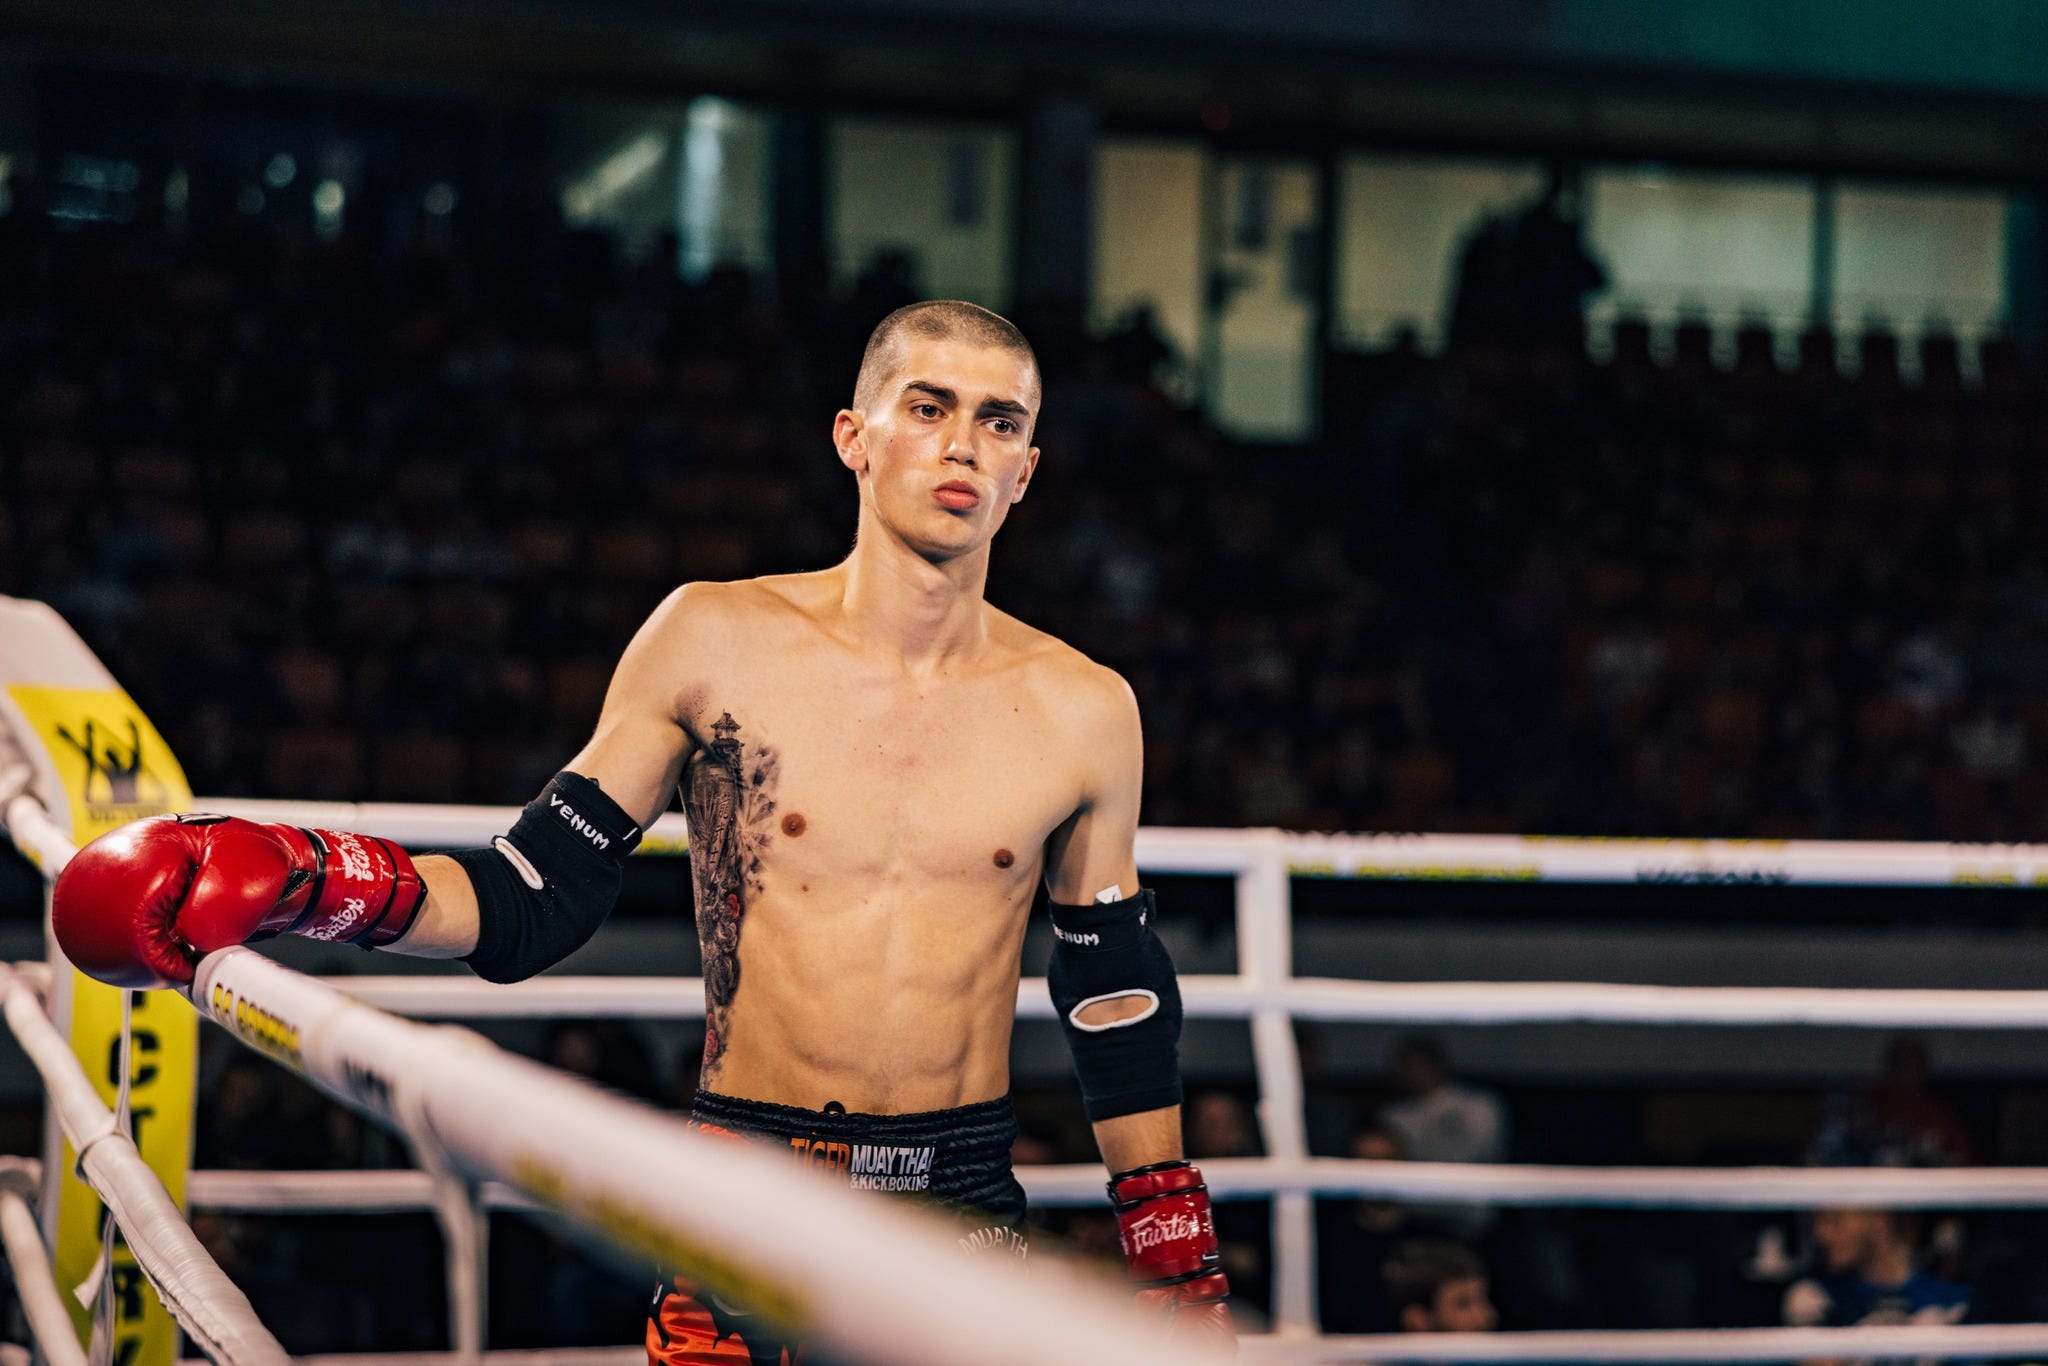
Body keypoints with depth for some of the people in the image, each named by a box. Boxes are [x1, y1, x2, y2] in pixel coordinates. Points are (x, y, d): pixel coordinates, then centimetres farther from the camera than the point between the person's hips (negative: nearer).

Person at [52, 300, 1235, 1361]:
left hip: (967, 1229, 1)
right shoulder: (717, 645, -1)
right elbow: (527, 909, 1)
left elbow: (1122, 1001, 13)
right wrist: (294, 880, -13)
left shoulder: (1081, 714, 3)